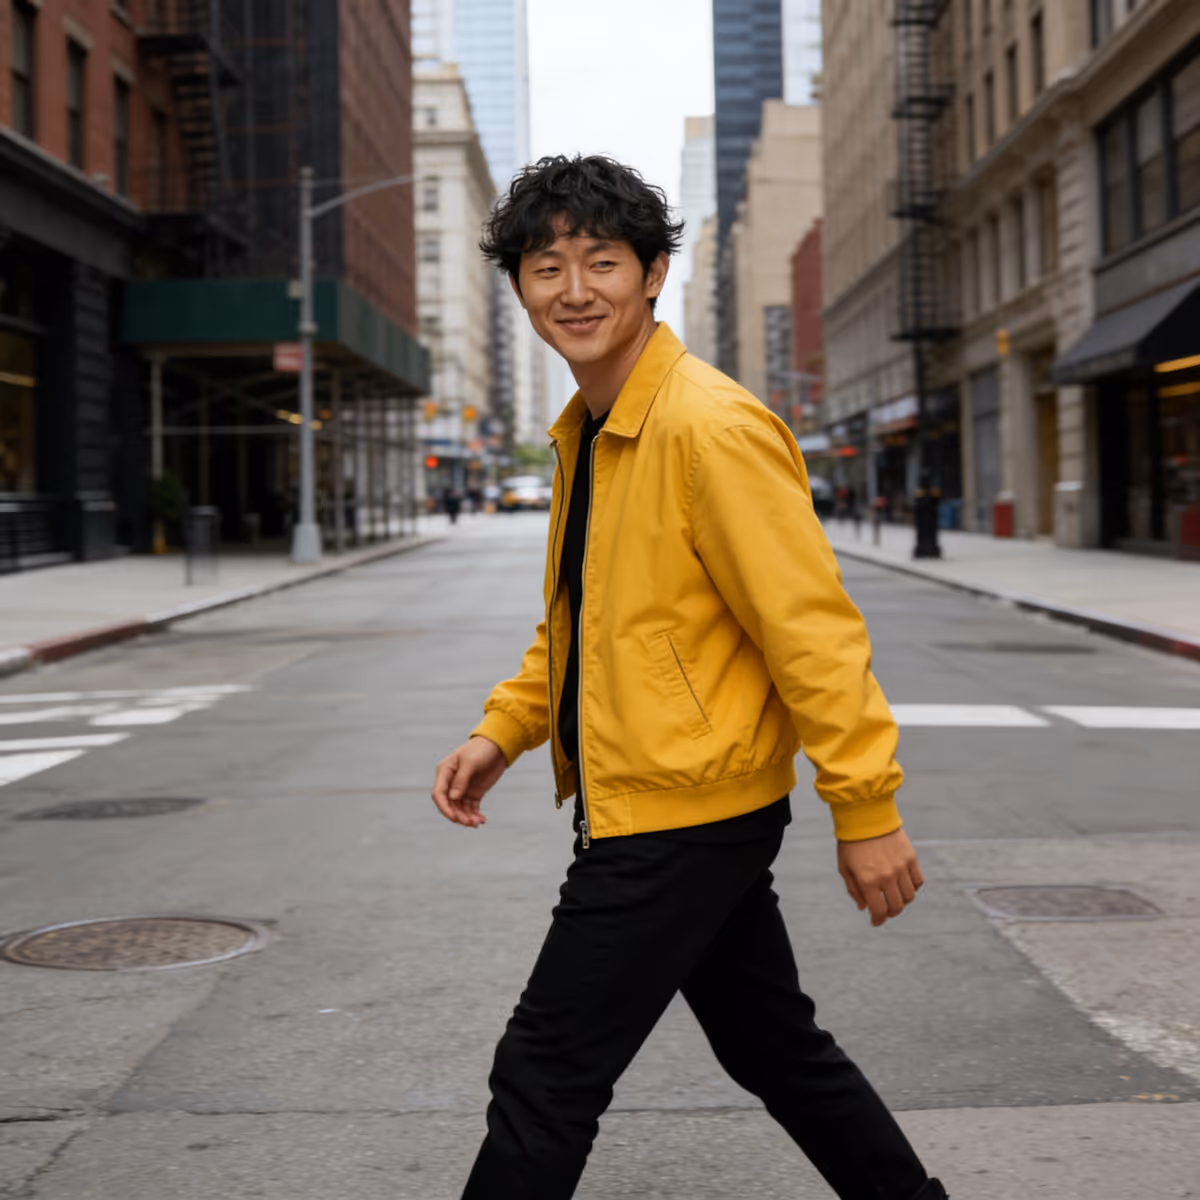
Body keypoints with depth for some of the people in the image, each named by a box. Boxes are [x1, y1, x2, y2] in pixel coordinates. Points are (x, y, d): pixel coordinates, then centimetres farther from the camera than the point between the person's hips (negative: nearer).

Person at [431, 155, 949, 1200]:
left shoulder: (712, 427, -19)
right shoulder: (584, 434, 10)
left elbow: (812, 626, -20)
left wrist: (867, 810, -19)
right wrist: (504, 731, 6)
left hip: (684, 819, -9)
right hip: (637, 809, 9)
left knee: (544, 1080, -1)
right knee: (775, 1046, 20)